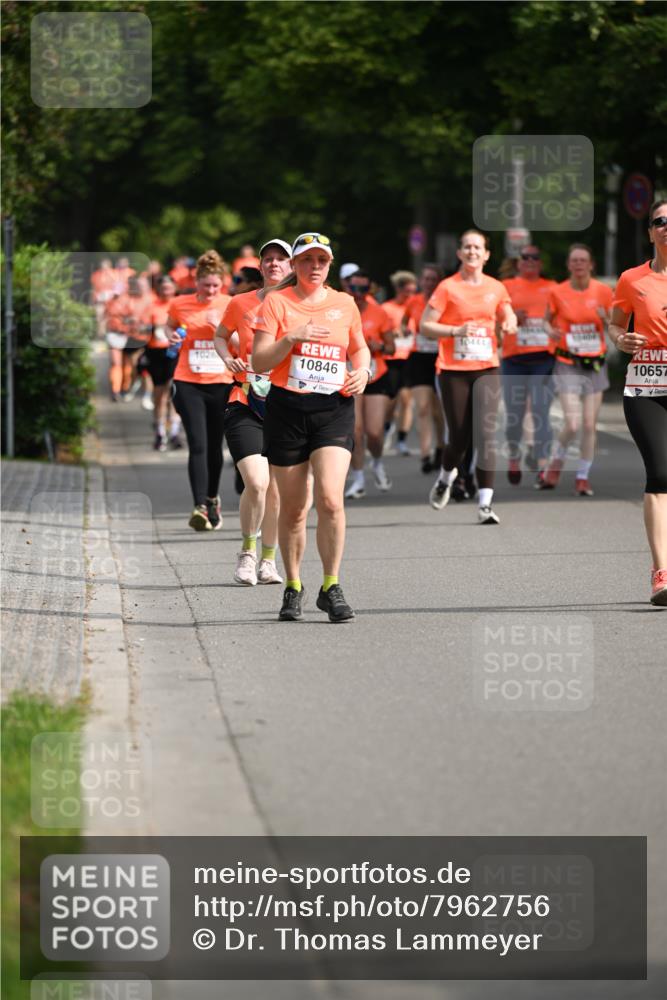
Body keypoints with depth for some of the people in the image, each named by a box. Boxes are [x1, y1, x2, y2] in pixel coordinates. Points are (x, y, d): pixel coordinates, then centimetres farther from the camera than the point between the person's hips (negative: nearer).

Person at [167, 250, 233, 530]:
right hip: (188, 383, -1)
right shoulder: (180, 305, 1)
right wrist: (172, 336, -1)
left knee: (214, 445, 10)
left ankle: (212, 499, 32)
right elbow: (170, 325, 21)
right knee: (198, 444, -13)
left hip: (221, 382, 1)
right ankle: (201, 507, -19)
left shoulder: (230, 305, 1)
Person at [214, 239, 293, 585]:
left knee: (276, 490, 5)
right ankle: (247, 552, 6)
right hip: (245, 407, -1)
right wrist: (228, 359, 1)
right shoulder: (241, 303, 1)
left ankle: (268, 560, 25)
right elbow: (220, 335, 20)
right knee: (256, 483, -16)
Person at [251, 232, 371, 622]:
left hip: (334, 408, 1)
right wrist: (292, 338, -18)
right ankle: (293, 588, 22)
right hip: (287, 409, -1)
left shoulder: (344, 304, 9)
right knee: (293, 508, 6)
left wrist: (363, 371, 5)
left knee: (330, 499, -16)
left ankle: (331, 587, -5)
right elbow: (259, 362, -5)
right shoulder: (277, 302, 1)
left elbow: (360, 347, 26)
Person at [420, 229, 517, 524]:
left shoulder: (496, 288, 7)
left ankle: (485, 504, -15)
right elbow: (425, 326, -3)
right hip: (453, 370, -2)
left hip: (486, 369, 2)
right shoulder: (448, 287, -2)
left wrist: (509, 323, 1)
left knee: (486, 433, -13)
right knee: (458, 437, 2)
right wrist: (457, 330, -18)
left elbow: (508, 317, 24)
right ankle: (446, 477, 37)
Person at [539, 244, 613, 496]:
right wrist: (551, 332, -13)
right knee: (572, 425, -12)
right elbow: (546, 320, 10)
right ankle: (555, 464, 15)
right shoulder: (557, 293, -4)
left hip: (595, 364, 2)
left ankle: (583, 477, 15)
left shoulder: (603, 291, 1)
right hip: (568, 364, -2)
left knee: (590, 425, 1)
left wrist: (606, 319, -14)